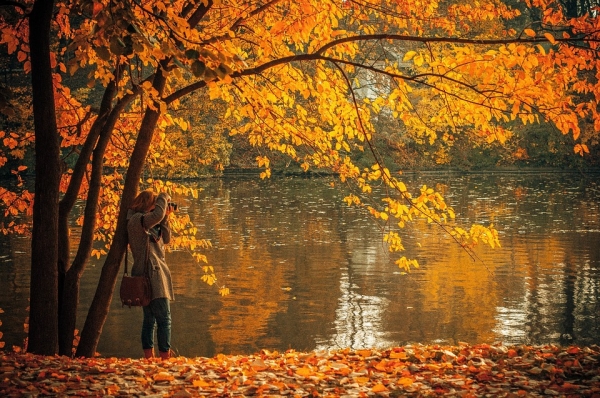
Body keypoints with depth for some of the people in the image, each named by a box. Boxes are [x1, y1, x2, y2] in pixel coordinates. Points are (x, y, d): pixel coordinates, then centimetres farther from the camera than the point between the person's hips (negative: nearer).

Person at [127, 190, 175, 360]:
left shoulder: (149, 224, 19)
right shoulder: (136, 220, -10)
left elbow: (166, 239, 20)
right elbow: (157, 215, -29)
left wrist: (165, 218, 10)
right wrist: (163, 198, -12)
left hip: (151, 276, 10)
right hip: (151, 275, -10)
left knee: (150, 319, 9)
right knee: (164, 318, -13)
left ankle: (149, 358, 11)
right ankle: (165, 357, -16)